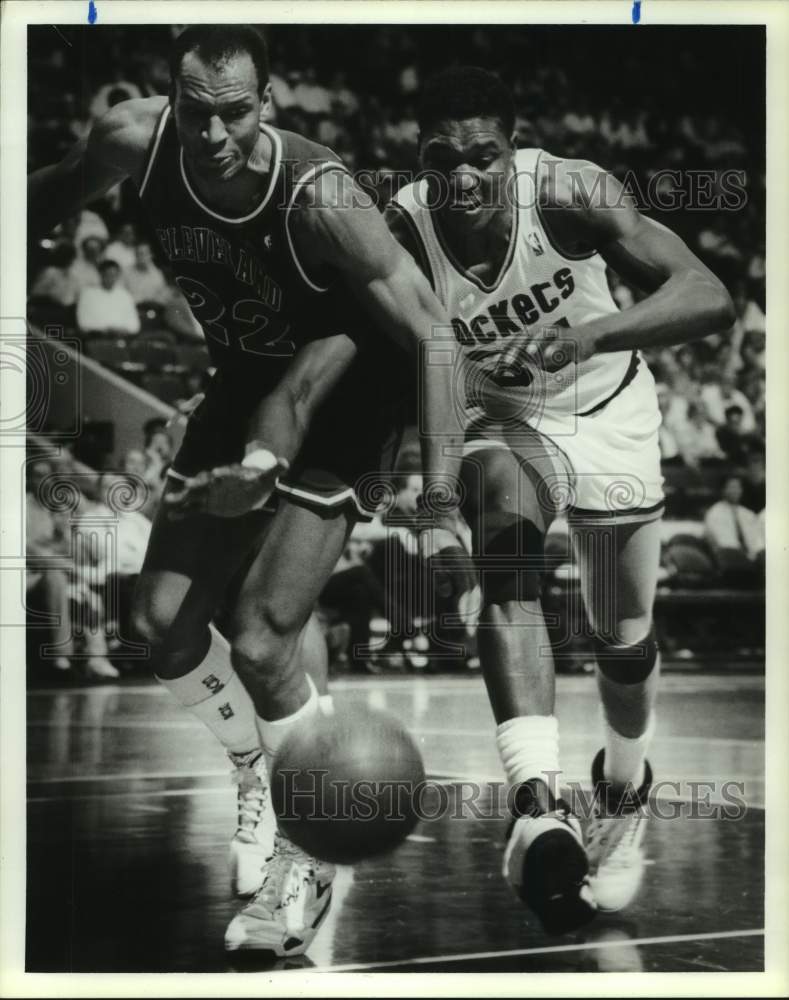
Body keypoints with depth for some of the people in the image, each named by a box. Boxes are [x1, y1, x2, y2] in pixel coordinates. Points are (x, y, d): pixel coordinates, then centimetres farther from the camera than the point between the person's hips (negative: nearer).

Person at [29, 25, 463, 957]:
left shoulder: (319, 197, -33)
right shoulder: (136, 139, -19)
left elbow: (433, 335, -30)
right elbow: (57, 191, 5)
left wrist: (439, 503, -35)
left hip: (345, 396, -6)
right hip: (247, 383, 6)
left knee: (260, 644, -14)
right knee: (161, 620, 4)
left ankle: (311, 856, 8)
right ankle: (257, 783, 29)